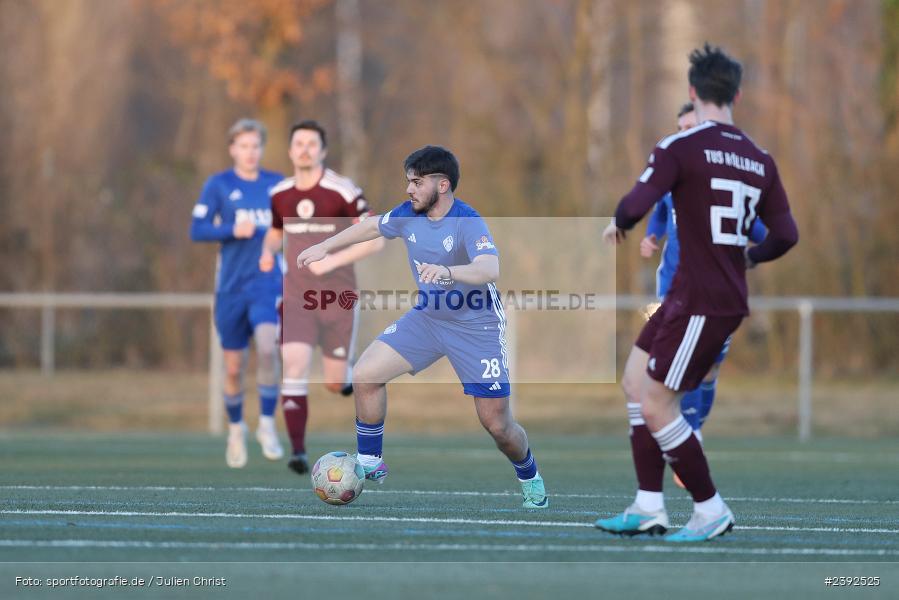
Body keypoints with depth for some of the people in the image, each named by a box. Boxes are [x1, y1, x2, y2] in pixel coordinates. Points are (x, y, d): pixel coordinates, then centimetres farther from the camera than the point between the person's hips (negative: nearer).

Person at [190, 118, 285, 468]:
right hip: (231, 287, 0)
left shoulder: (278, 185, 8)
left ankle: (267, 424, -13)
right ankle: (236, 430, 29)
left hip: (268, 283, 0)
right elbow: (197, 230, -4)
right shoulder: (219, 185, 2)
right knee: (233, 367, 6)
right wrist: (233, 230, -18)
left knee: (267, 348, -25)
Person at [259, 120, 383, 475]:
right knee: (294, 367, -18)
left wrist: (333, 261, -22)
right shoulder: (279, 195, 4)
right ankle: (298, 451, -17)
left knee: (335, 384, 4)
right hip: (296, 298, 2)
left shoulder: (343, 192, -11)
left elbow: (375, 241, -12)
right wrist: (267, 253, 0)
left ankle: (348, 371, 43)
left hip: (337, 299, -2)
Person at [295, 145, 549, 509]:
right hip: (426, 317, 6)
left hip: (476, 326, -6)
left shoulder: (468, 223, -25)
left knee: (497, 426, -5)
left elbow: (490, 270, -42)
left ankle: (530, 479, 26)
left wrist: (447, 271, -59)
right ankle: (369, 464, 10)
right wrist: (325, 247, 17)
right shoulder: (408, 214, -5)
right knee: (365, 375, -8)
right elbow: (372, 226, 16)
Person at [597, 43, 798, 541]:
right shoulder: (760, 160, 9)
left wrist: (618, 224, 1)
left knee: (654, 406, -1)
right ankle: (649, 509, 15)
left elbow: (636, 205, -22)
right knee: (635, 381, 15)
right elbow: (786, 236, 10)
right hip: (730, 297, 8)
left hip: (700, 302, -8)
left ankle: (711, 511, 4)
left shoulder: (680, 147, -12)